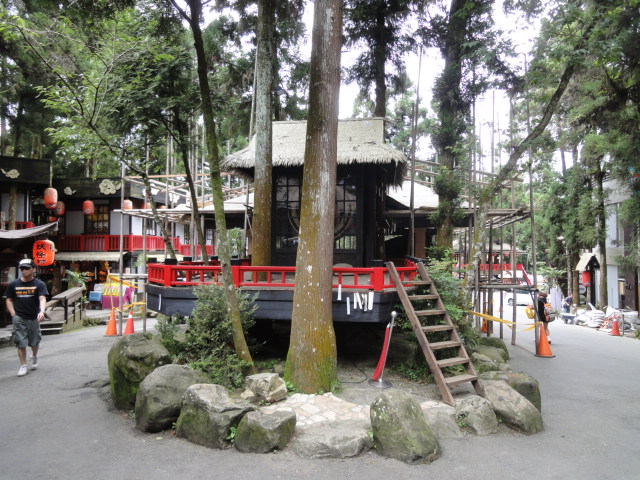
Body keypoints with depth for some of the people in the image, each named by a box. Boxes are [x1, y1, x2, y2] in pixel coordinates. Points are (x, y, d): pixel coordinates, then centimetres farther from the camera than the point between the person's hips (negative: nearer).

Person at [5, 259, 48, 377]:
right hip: (19, 318, 1)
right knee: (21, 343, -1)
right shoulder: (14, 284, 3)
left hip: (34, 318, -1)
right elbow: (9, 300, 11)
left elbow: (42, 299, -16)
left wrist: (42, 311, -35)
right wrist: (13, 315, -1)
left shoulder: (39, 284, -5)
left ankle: (34, 357, 40)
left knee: (35, 342, 11)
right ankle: (23, 366, 8)